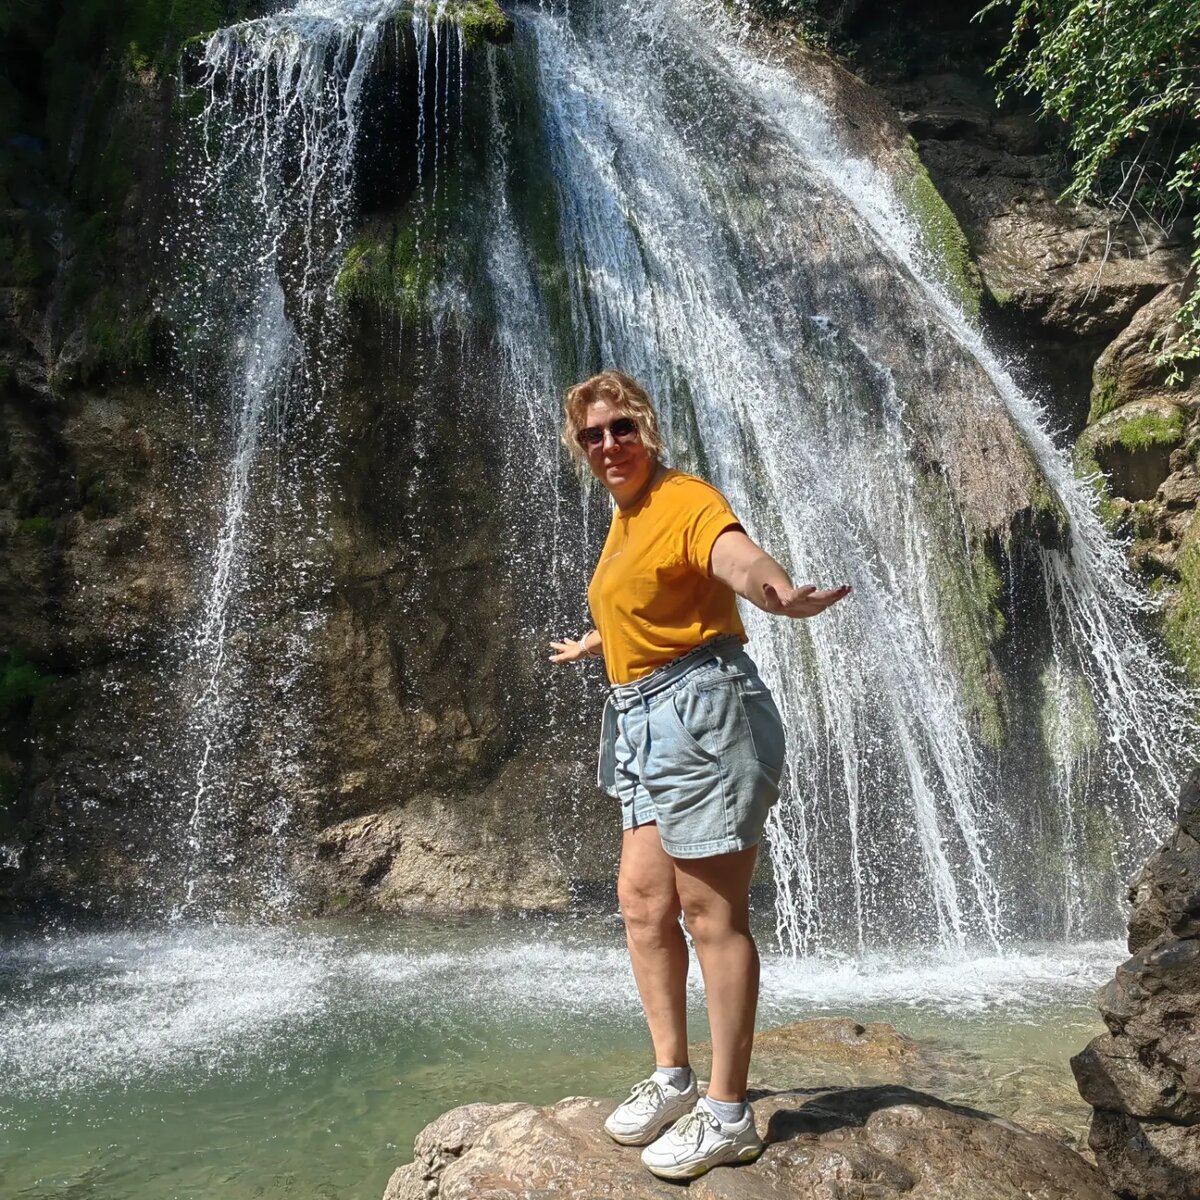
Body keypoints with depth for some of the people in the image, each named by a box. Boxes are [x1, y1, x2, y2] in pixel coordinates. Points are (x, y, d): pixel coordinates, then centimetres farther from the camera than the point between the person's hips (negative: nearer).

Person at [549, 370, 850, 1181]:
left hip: (701, 710, -9)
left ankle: (729, 1115, 9)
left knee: (711, 910, -4)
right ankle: (673, 1076, 25)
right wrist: (592, 645, 52)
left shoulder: (686, 499, -11)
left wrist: (781, 594, -56)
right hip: (644, 720, 9)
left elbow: (739, 558, -33)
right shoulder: (625, 515, 16)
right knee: (641, 899, 10)